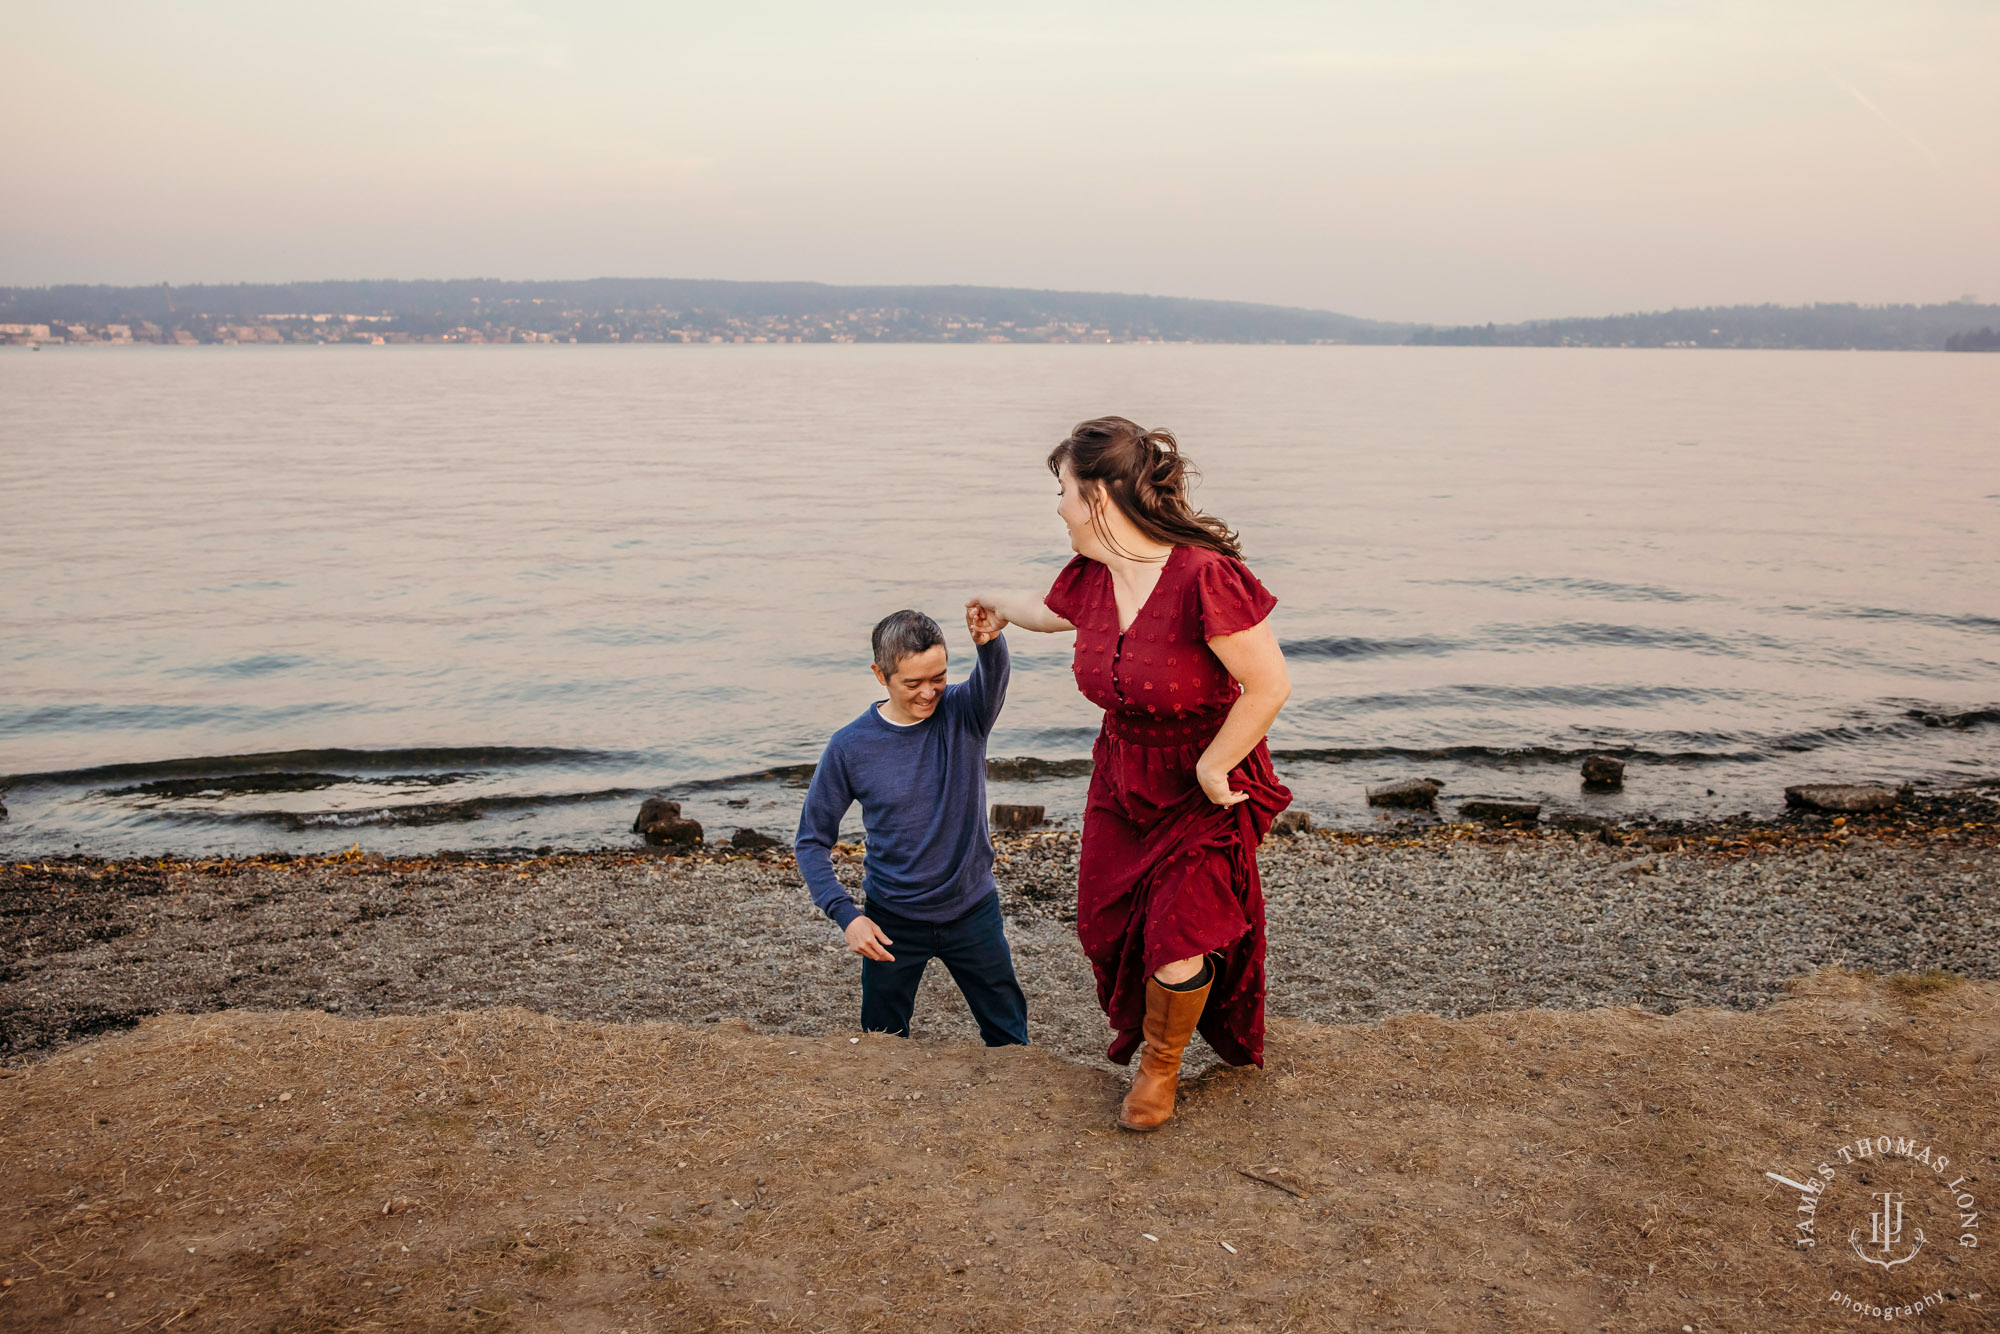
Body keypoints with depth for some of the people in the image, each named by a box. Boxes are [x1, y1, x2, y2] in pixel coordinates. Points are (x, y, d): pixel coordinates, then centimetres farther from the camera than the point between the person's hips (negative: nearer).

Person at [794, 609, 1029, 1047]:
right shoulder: (850, 747, -12)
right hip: (893, 922, 0)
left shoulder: (964, 714, -10)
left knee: (1011, 1040, 12)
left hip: (973, 911, 1)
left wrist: (989, 640, -57)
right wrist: (845, 914, -16)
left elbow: (993, 677, -34)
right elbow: (811, 841, -4)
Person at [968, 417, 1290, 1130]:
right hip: (1121, 777, 7)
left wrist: (1211, 769, -18)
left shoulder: (1204, 578, -30)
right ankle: (1138, 1033, 43)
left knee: (1176, 940, -6)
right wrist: (1001, 607, 38)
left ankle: (1162, 1063, 25)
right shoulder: (1091, 576, -6)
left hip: (1206, 785, -6)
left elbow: (1269, 686, -26)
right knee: (1104, 928, 11)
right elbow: (1050, 609, 20)